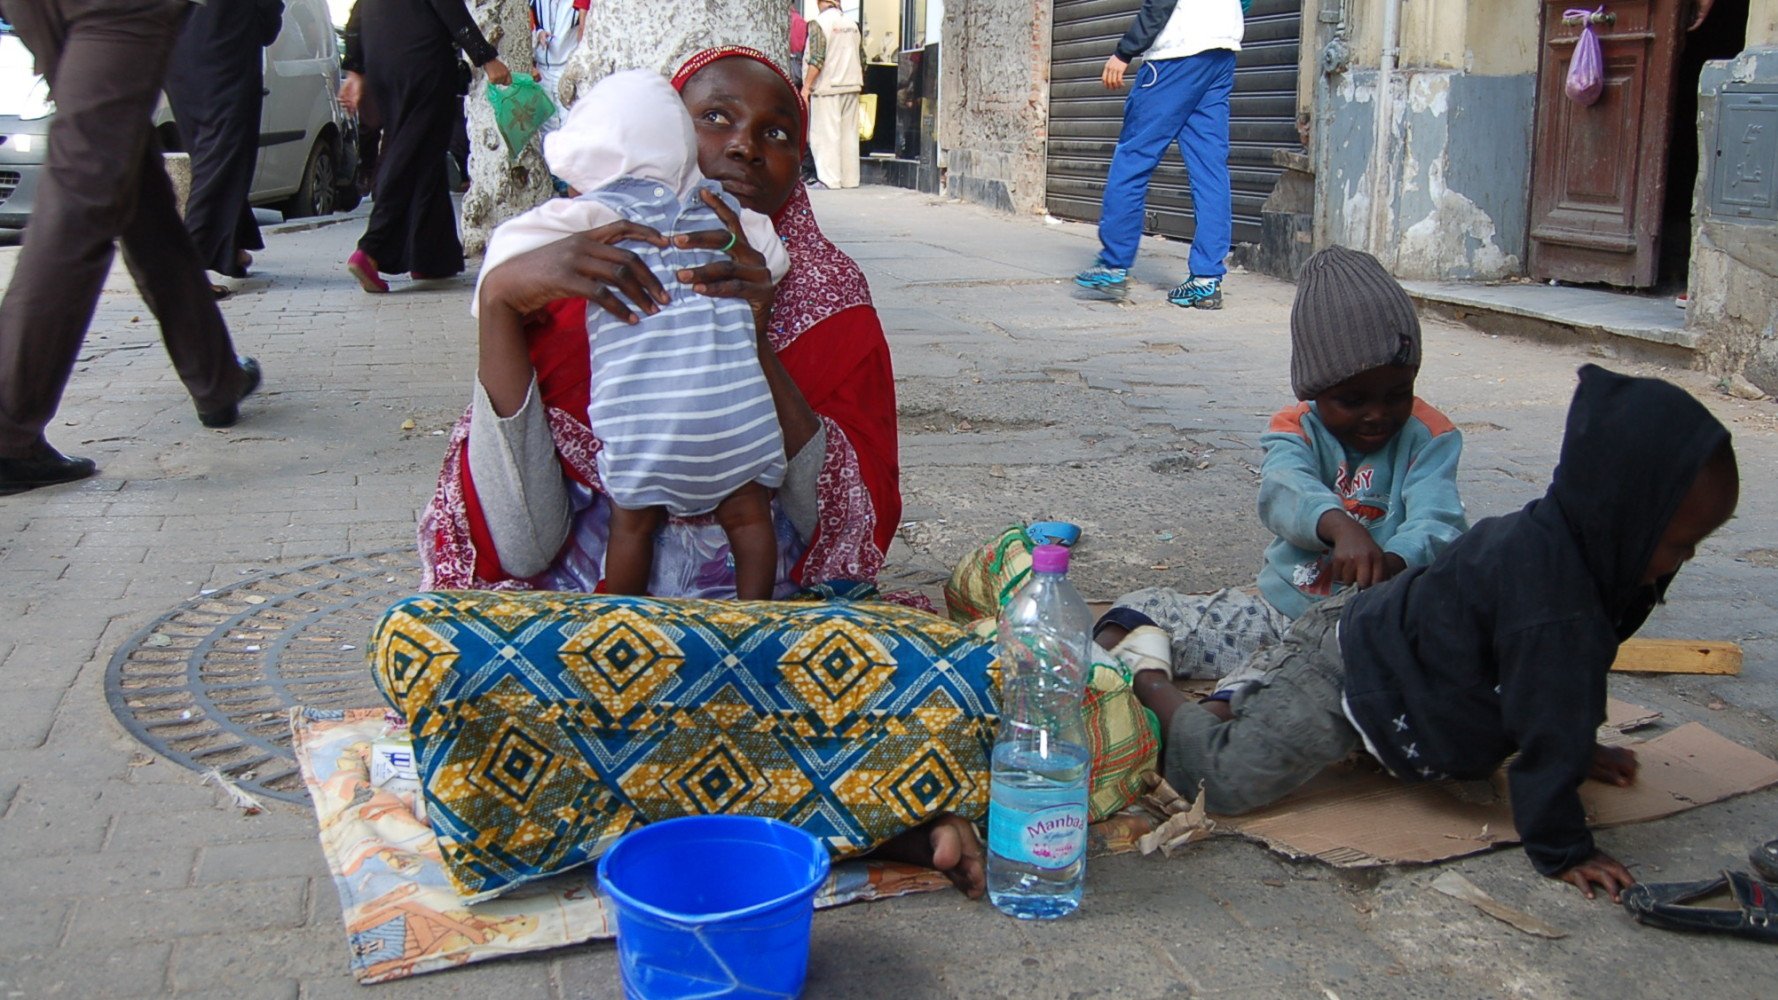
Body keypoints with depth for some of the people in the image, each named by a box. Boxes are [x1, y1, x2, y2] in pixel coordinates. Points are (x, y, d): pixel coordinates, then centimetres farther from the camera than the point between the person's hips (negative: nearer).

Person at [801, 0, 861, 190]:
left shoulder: (819, 23, -9)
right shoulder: (852, 23, 11)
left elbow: (817, 59, -17)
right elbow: (862, 58, 15)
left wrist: (806, 86, -14)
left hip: (827, 88, -6)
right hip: (851, 87, 6)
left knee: (826, 135, -4)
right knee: (849, 133, 10)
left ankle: (829, 179, -8)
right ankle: (850, 179, 12)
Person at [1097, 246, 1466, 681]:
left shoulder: (1428, 438, 0)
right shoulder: (1297, 429, 3)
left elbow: (1438, 522, -16)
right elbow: (1285, 488, -21)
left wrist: (1395, 562, -42)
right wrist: (1337, 525, -46)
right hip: (1279, 608, 4)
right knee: (1147, 610, -10)